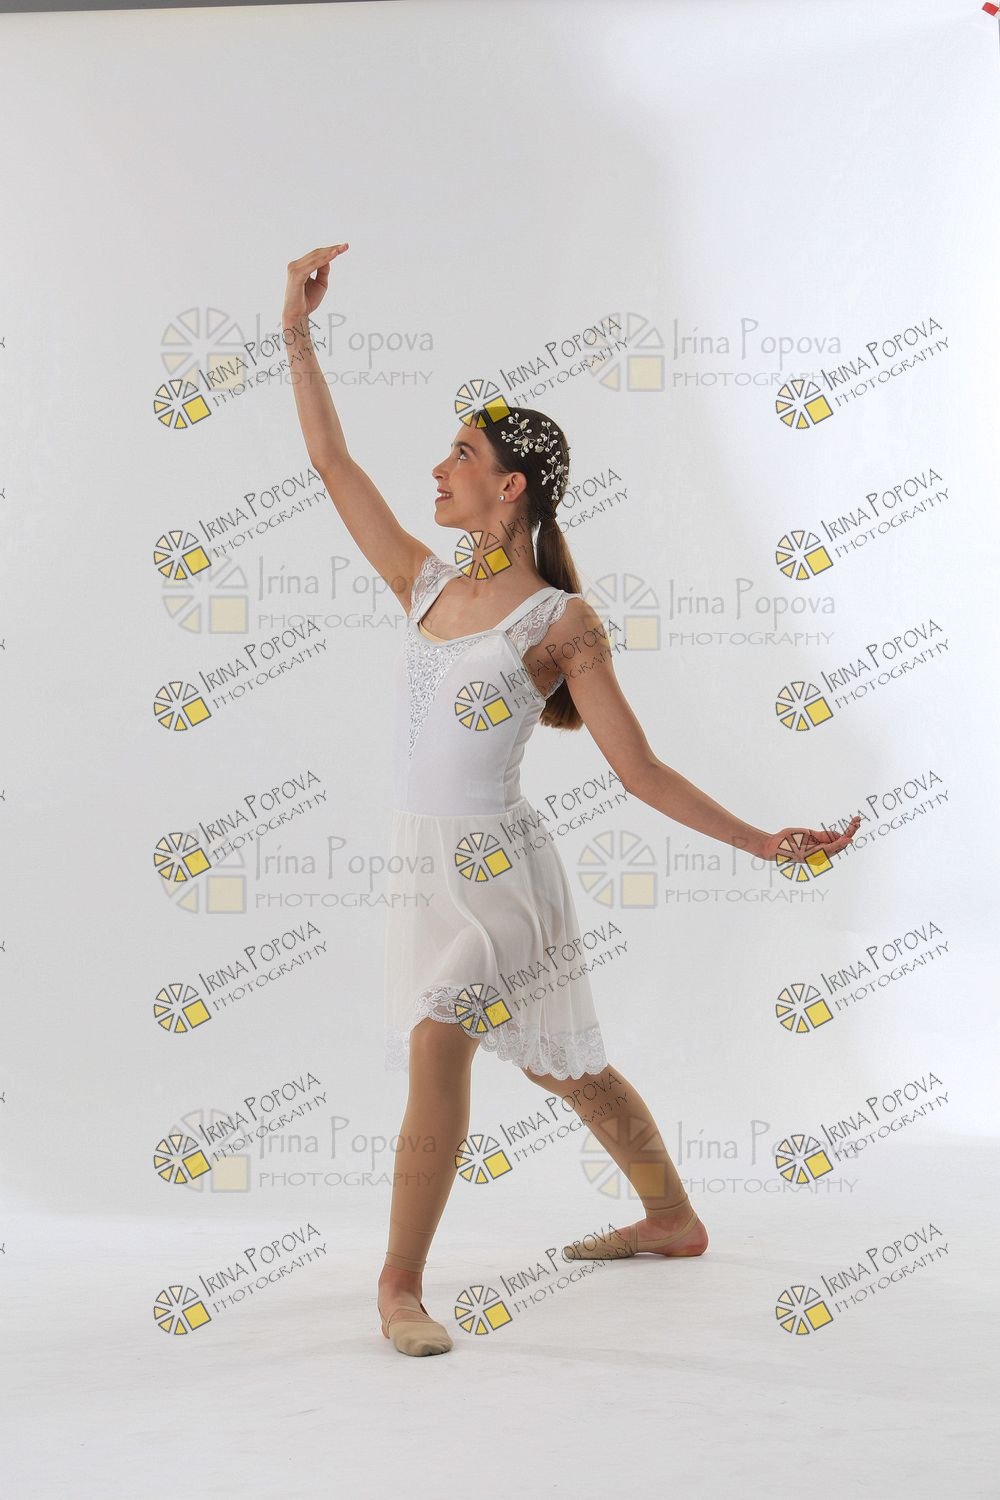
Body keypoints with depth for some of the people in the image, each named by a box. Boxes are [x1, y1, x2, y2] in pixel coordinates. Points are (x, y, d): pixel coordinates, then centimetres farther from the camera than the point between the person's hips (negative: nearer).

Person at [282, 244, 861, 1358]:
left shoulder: (562, 622, -10)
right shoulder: (428, 585, 6)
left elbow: (640, 770, -7)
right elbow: (332, 464, 9)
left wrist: (764, 843, -13)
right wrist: (297, 336, 6)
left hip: (497, 869, -6)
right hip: (422, 868, 6)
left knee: (436, 1046, -25)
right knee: (560, 1067, 17)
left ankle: (401, 1283, -14)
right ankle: (671, 1221, 36)